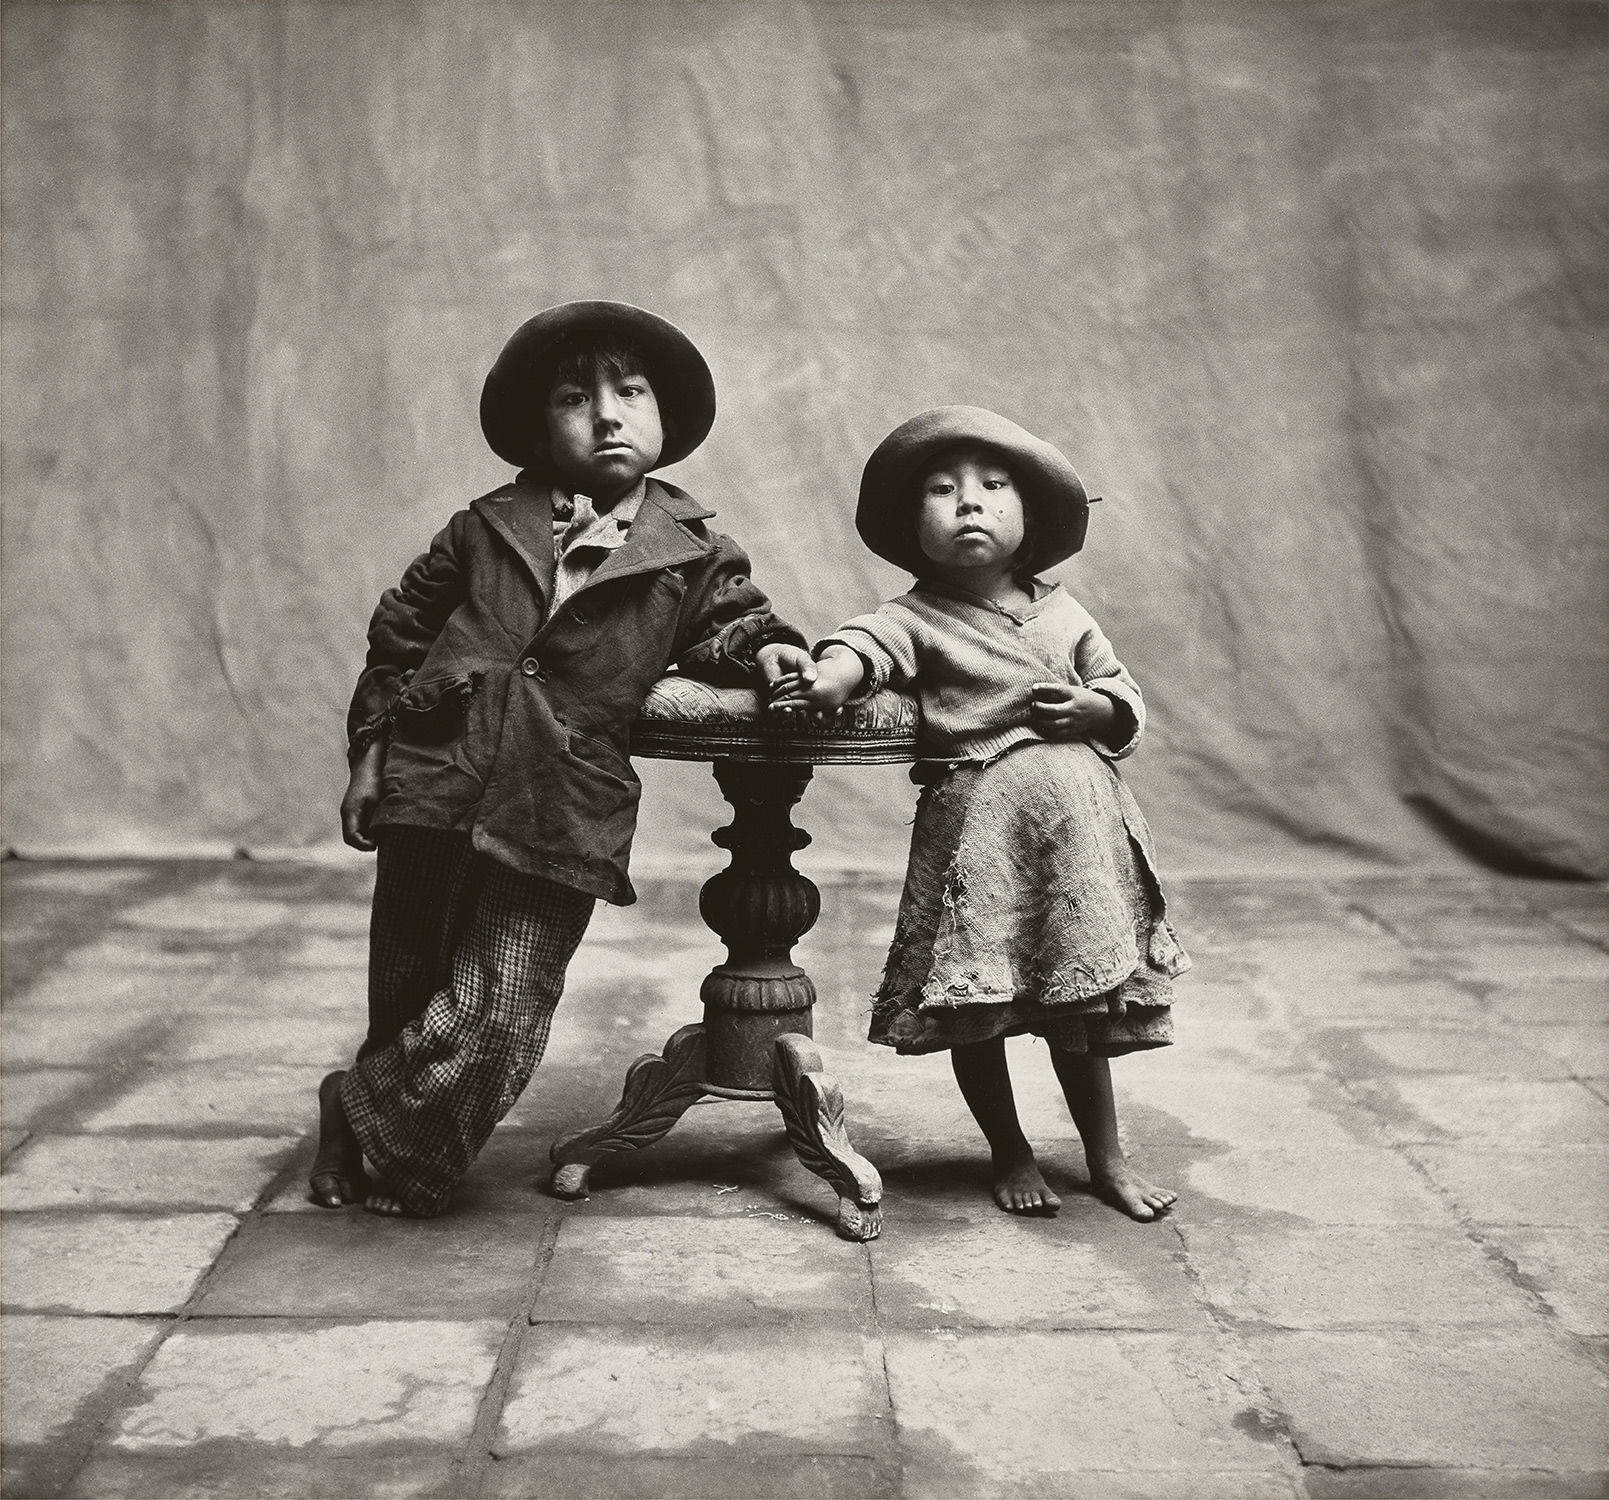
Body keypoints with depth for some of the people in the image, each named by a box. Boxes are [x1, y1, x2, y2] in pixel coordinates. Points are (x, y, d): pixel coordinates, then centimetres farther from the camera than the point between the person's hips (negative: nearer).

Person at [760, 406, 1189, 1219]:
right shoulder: (918, 619, -4)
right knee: (978, 1004, 3)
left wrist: (1092, 707, -7)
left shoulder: (1062, 612, 11)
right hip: (977, 822, -3)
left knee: (1080, 998, 12)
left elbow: (1127, 698, 16)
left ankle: (1106, 1154, 27)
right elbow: (864, 644, -26)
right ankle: (1010, 1152, 24)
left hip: (1077, 818, 3)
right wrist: (824, 679, -48)